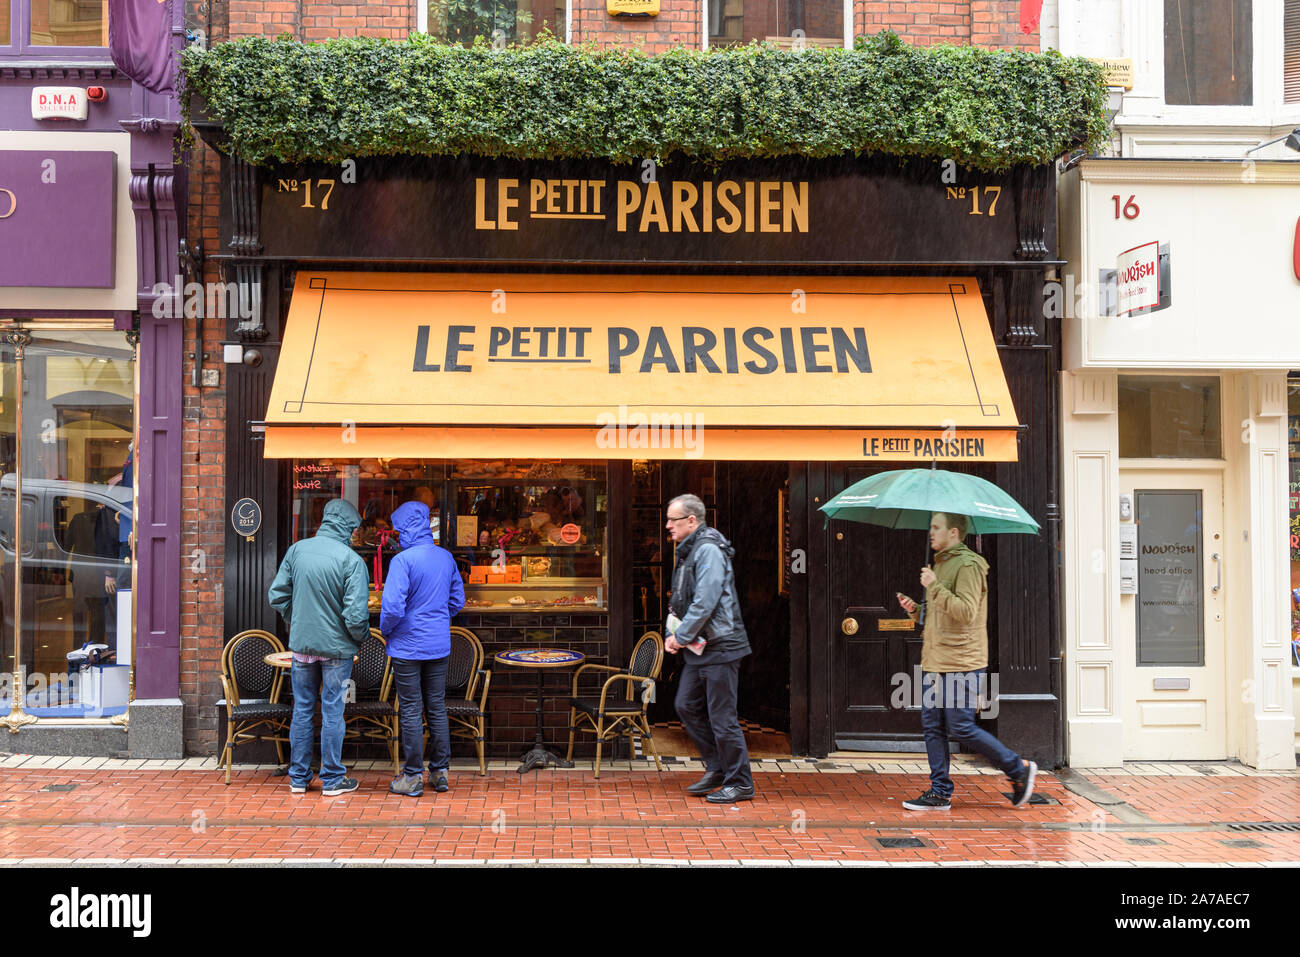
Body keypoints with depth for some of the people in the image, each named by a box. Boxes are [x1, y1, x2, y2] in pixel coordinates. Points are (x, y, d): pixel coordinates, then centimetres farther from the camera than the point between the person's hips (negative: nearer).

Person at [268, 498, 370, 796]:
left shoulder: (297, 550, -2)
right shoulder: (351, 560, -16)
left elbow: (277, 595, 3)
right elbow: (355, 614, -18)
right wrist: (362, 637, 1)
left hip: (301, 644, 4)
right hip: (337, 647, -4)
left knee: (302, 709, 13)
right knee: (332, 711, 6)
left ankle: (298, 777, 22)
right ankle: (332, 779, 15)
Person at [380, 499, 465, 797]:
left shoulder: (403, 560, -17)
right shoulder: (447, 557, 3)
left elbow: (392, 607, -22)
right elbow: (457, 600, 12)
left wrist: (385, 628, -4)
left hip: (408, 647, -6)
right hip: (440, 646, 6)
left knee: (410, 711, 3)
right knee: (437, 709, 13)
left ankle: (413, 777, 10)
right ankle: (440, 772, 19)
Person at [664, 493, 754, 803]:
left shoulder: (709, 550, -16)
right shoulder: (688, 551, 15)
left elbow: (705, 602, -22)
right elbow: (681, 600, 22)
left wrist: (681, 636, -14)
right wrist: (672, 633, 8)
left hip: (720, 646, -10)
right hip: (698, 649, 10)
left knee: (722, 717, -4)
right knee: (687, 706, 12)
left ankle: (740, 783, 7)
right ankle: (717, 768, 24)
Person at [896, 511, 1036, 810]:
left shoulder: (968, 565, -12)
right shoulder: (941, 564, 19)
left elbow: (966, 612, -23)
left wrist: (934, 587, -23)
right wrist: (915, 610, 9)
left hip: (961, 664, -9)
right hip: (934, 662, 10)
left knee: (961, 729, -5)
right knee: (932, 726, 8)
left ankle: (1019, 770, 11)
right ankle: (940, 792, 14)